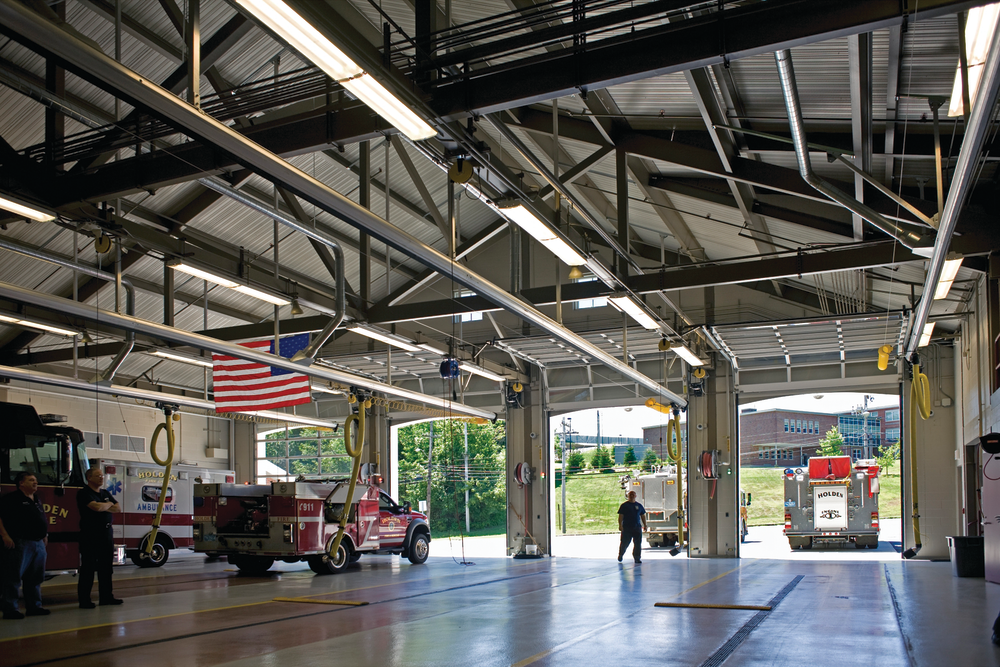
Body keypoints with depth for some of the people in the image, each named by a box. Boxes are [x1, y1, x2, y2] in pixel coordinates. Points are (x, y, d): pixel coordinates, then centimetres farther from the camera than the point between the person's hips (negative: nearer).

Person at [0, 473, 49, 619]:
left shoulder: (37, 501, 19)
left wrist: (45, 535, 20)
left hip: (39, 543, 8)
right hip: (20, 543, -8)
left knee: (35, 578, 11)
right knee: (13, 579, -5)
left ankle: (34, 607, 18)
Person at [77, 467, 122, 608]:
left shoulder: (105, 493, 17)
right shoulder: (84, 493, -7)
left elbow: (118, 509, 10)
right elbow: (97, 507, -22)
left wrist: (104, 508, -7)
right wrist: (109, 505, -2)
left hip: (106, 534, 7)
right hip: (90, 536, -7)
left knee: (105, 567, 10)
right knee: (88, 569, -3)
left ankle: (106, 596, 17)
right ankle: (84, 600, 1)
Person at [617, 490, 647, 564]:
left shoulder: (639, 506, 12)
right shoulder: (624, 505, 1)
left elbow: (643, 516, 17)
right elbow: (620, 516, -2)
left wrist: (645, 525, 12)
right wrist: (620, 525, -11)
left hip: (637, 527, 3)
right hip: (626, 527, -3)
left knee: (638, 544, -2)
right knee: (624, 543, 3)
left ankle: (637, 558, 6)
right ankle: (620, 555, 27)